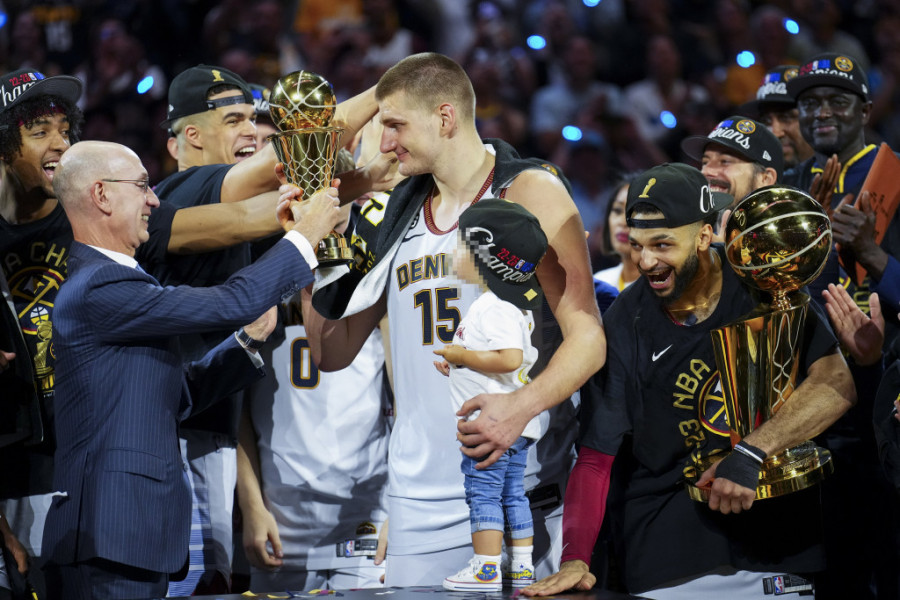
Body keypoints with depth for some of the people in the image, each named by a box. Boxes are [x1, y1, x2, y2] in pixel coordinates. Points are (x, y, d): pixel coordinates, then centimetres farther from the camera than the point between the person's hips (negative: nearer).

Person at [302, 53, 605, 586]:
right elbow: (333, 354, 20)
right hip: (420, 500, 5)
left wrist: (523, 405, -27)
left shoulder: (528, 193, -2)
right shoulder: (399, 217, 17)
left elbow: (588, 339, -10)